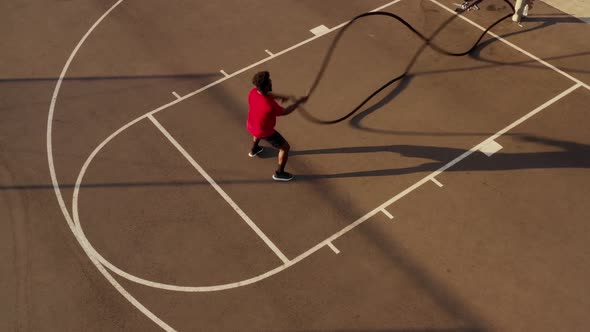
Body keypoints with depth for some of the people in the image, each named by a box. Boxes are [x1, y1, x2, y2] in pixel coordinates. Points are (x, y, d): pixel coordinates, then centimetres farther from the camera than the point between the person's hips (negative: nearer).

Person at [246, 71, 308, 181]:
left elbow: (268, 94, 2)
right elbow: (285, 111, -22)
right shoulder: (270, 106, -43)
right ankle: (279, 173, 30)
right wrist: (299, 102, -11)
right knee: (285, 147, 13)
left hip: (251, 126, 7)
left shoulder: (253, 92, -23)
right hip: (264, 132, -7)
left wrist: (282, 97, -2)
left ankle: (254, 149, 68)